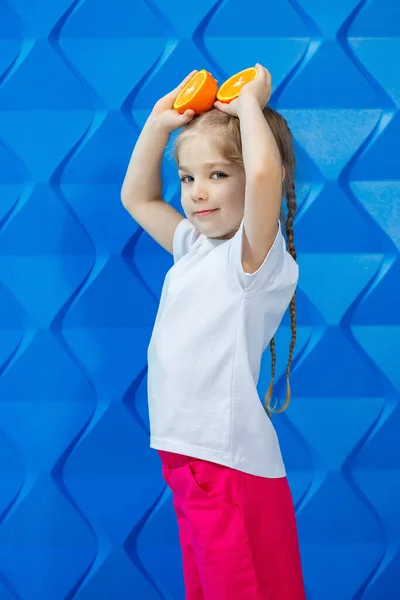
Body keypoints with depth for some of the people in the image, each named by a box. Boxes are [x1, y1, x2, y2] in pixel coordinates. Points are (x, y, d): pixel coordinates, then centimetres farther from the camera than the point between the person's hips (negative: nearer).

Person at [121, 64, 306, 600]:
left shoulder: (258, 255, -13)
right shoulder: (195, 247, 12)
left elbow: (266, 172, -33)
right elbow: (138, 198, 27)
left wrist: (251, 105, -16)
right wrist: (159, 124, 15)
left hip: (233, 469, -8)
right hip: (187, 459, 8)